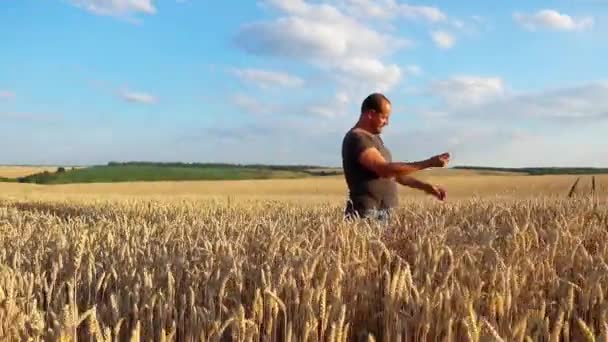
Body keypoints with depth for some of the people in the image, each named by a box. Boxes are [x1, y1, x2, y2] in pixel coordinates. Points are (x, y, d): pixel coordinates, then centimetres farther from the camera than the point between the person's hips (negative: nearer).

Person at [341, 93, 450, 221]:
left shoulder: (373, 138, 17)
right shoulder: (357, 138, -13)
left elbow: (393, 171, 23)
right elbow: (385, 170, -23)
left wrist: (424, 186, 14)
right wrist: (428, 163, -20)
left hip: (382, 214, 9)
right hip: (366, 215, -9)